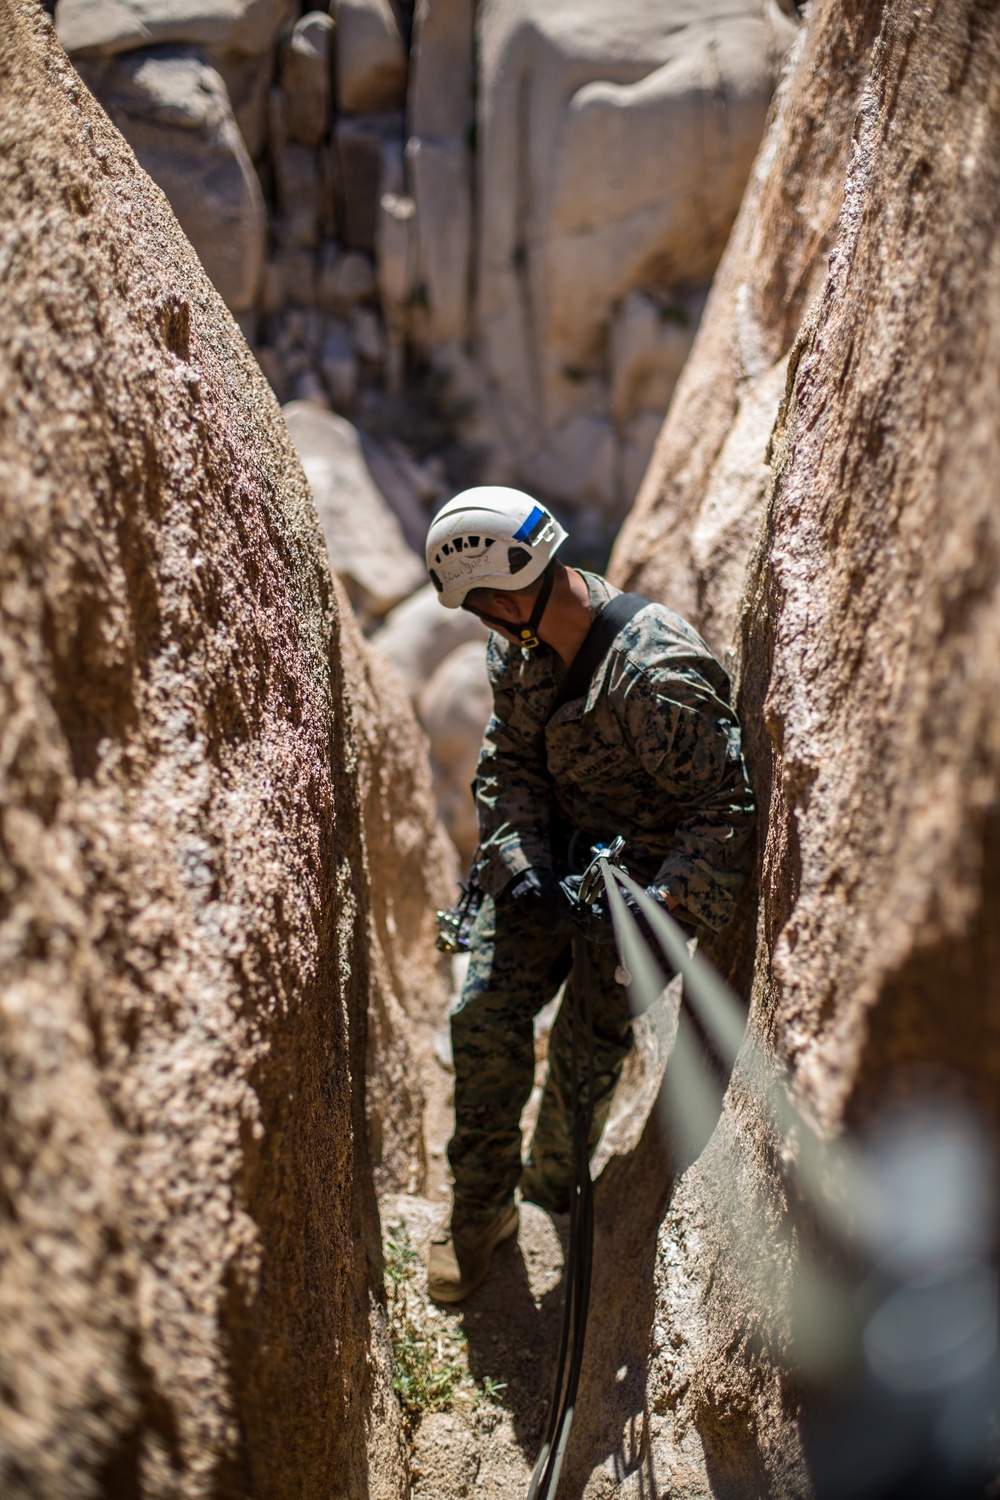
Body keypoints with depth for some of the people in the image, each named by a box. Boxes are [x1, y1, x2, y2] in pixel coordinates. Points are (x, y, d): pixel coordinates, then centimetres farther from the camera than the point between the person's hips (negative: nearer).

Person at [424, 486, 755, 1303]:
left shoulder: (657, 680, -32)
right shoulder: (519, 647, -8)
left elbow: (733, 807, -27)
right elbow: (507, 760, -1)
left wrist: (662, 909, -33)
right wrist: (519, 868, -16)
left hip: (640, 874, -6)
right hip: (549, 855, 6)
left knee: (586, 1050, -4)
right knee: (484, 1017, -1)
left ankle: (556, 1191, 28)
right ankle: (481, 1208, 17)